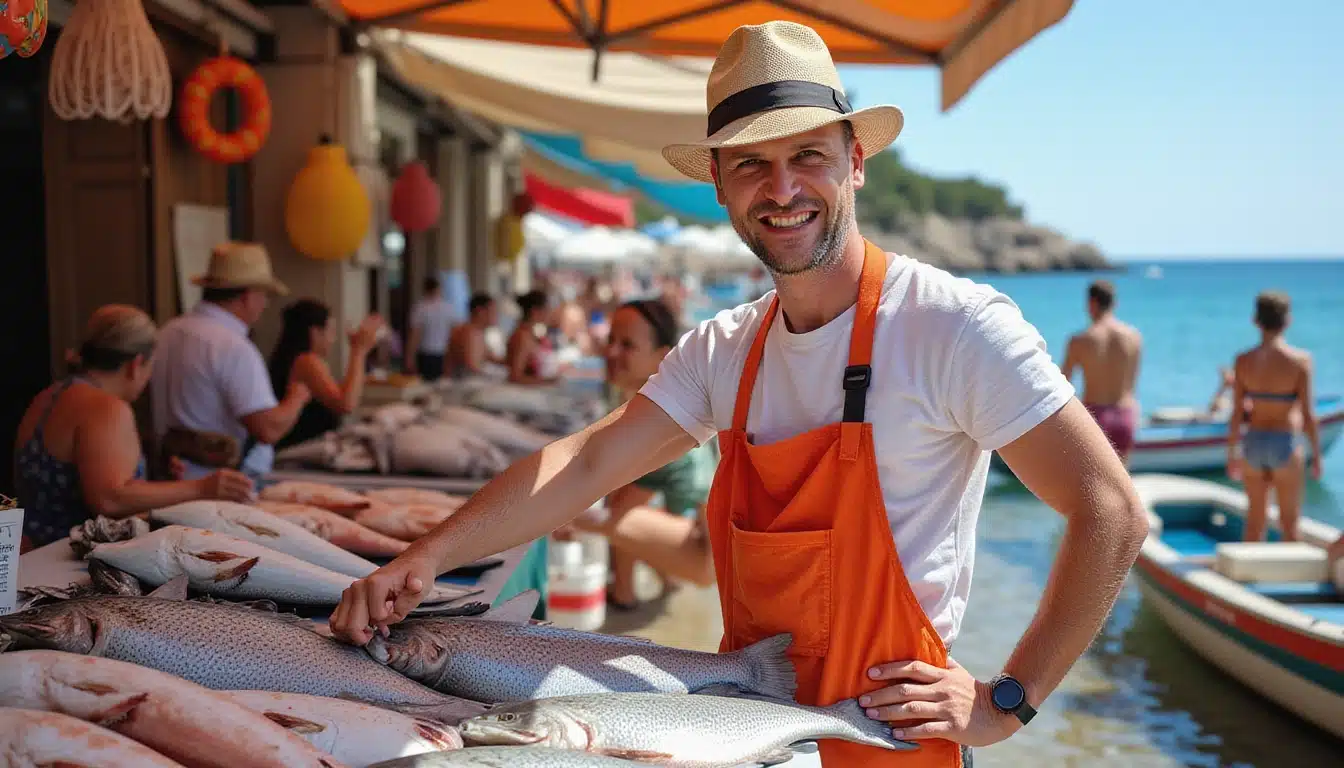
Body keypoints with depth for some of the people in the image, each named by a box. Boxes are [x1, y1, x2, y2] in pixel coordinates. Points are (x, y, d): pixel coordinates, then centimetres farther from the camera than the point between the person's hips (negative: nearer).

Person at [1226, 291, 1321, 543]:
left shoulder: (1243, 361, -5)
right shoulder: (1300, 360, -12)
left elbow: (1237, 414, -3)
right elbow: (1308, 413, -11)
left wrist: (1232, 454, 7)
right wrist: (1316, 454, -1)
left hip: (1253, 443, 3)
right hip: (1285, 445, -3)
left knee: (1255, 520, 15)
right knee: (1289, 522, 10)